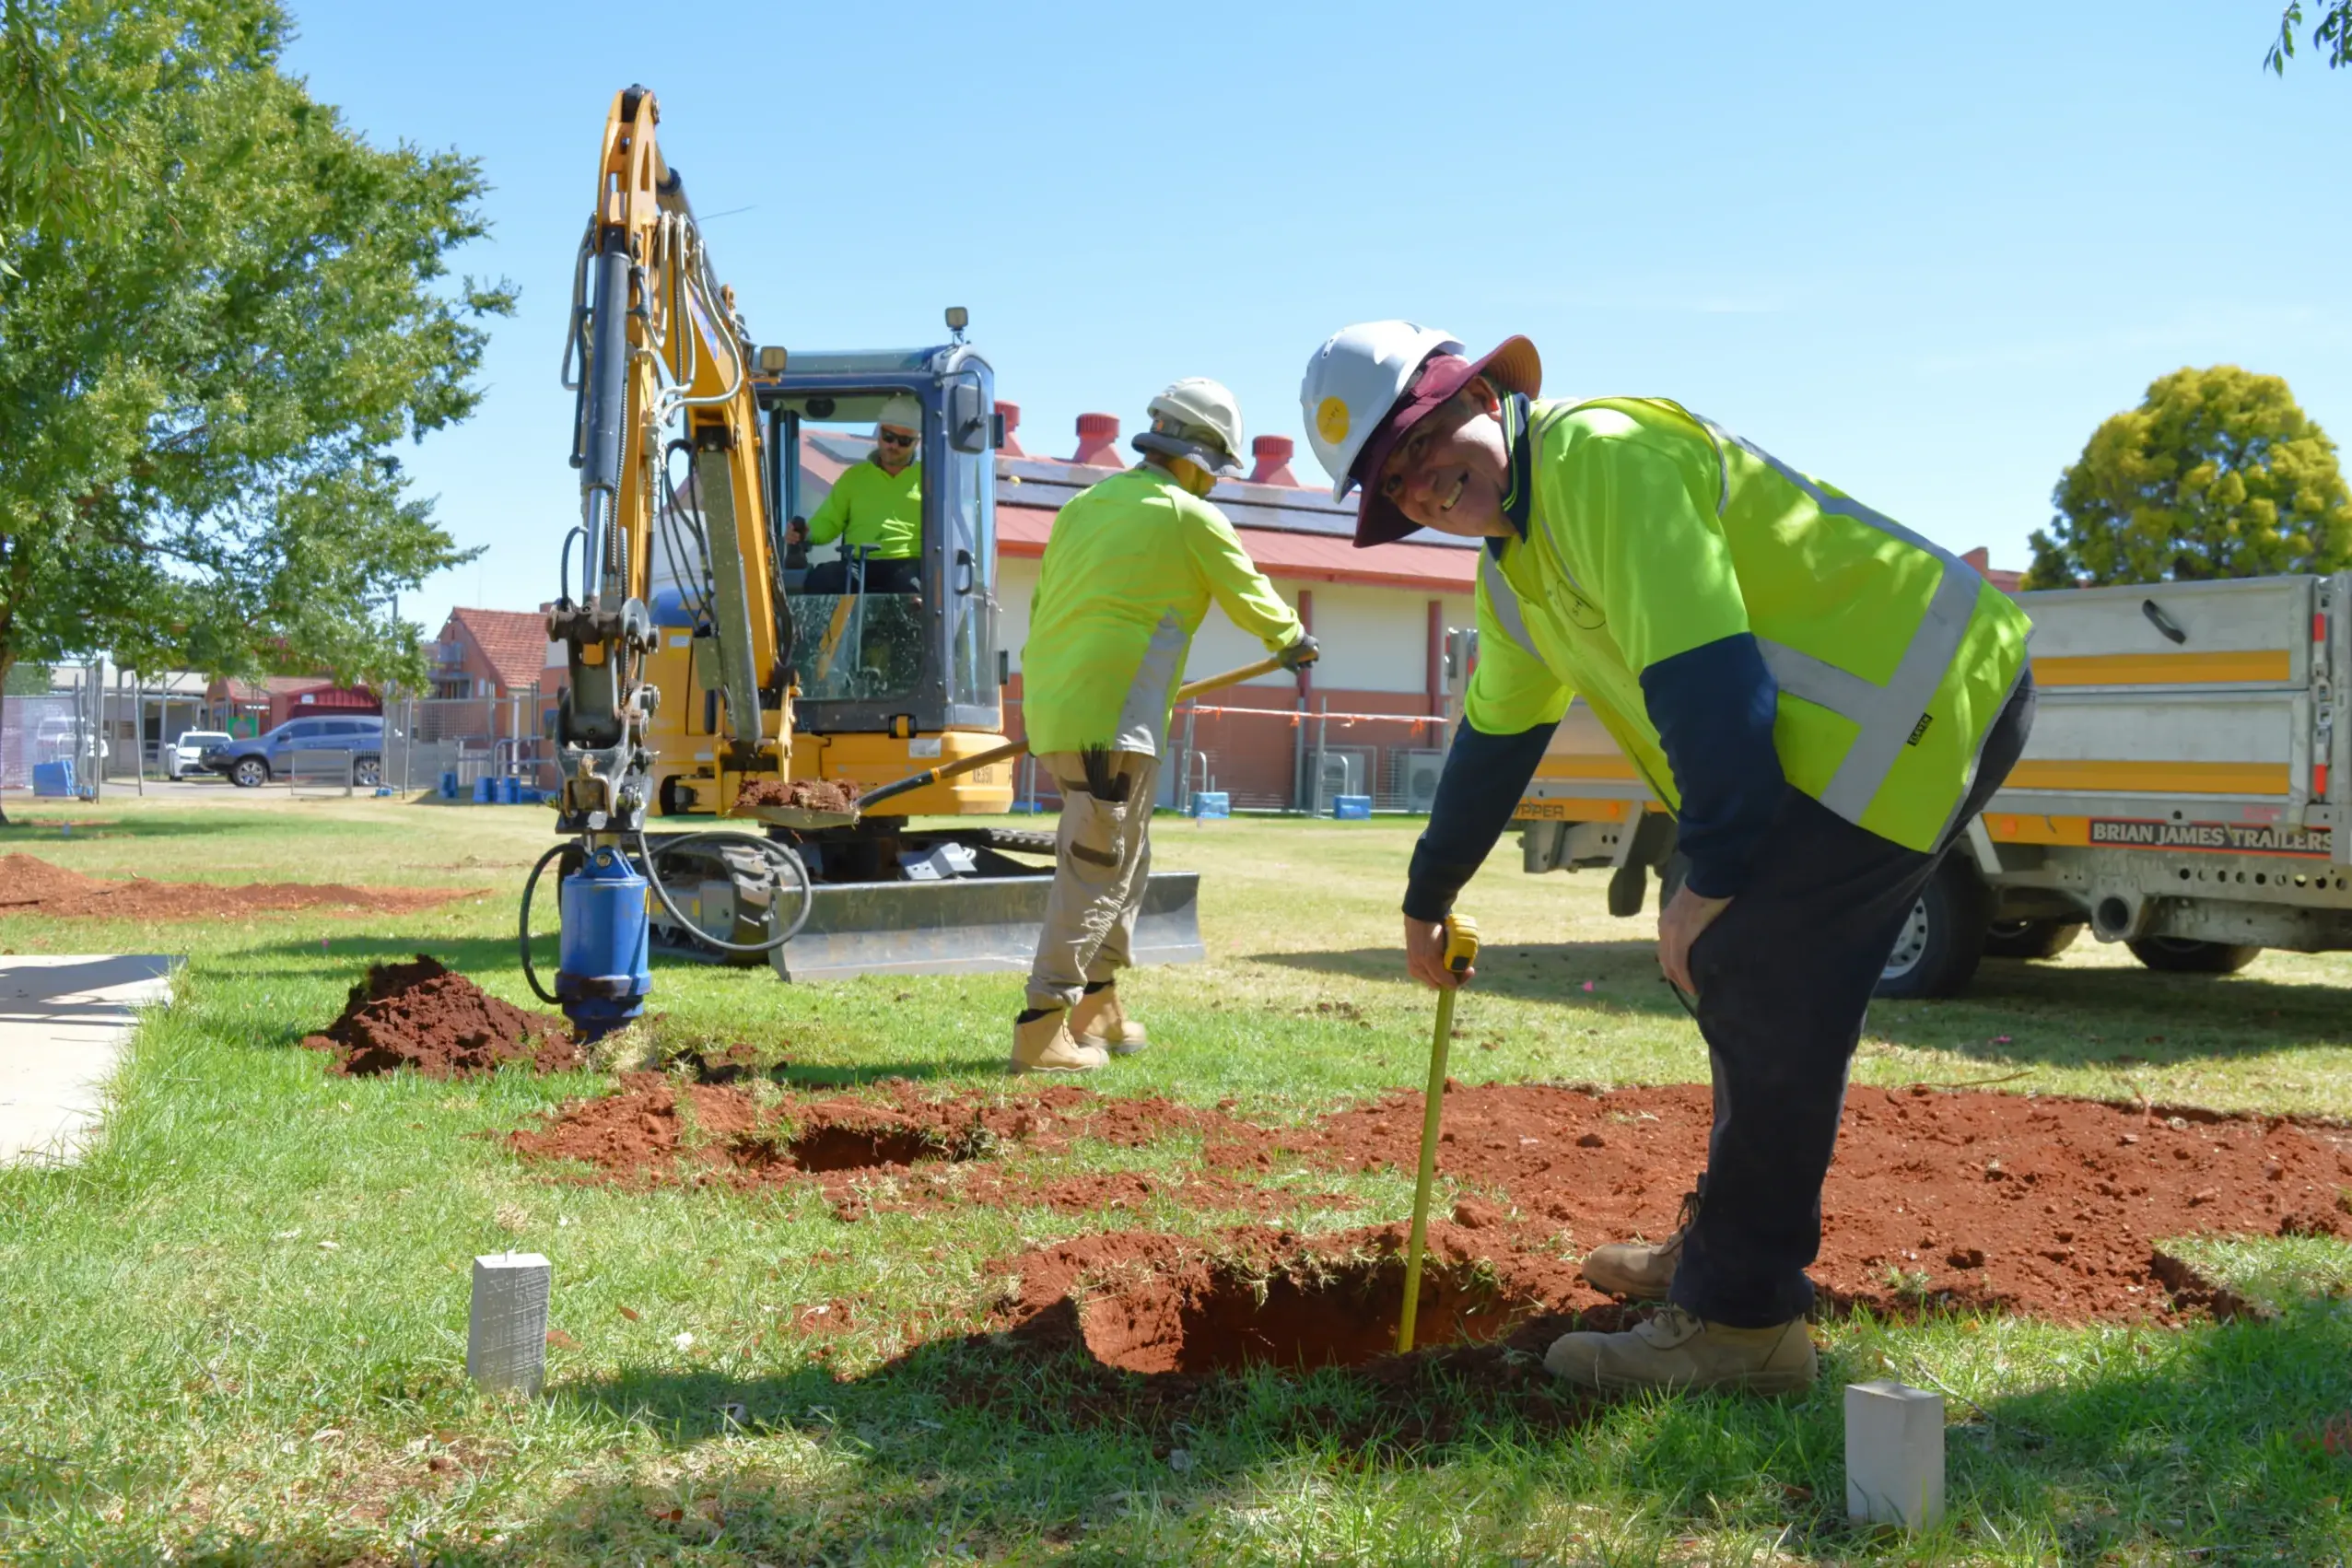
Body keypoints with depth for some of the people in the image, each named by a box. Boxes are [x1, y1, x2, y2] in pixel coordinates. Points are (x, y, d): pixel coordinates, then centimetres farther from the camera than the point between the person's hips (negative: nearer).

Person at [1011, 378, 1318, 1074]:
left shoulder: (1082, 506, 15)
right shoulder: (1193, 519, -3)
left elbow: (1043, 606, 18)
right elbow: (1252, 599, 8)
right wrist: (1294, 641, 29)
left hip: (1048, 708, 8)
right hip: (1112, 722, -8)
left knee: (1124, 858, 20)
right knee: (1095, 872, -3)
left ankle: (1097, 1008, 27)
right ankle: (1043, 1029, -5)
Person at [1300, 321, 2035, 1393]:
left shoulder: (1601, 457, -18)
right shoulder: (1512, 572, 14)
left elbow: (1705, 679, -25)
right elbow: (1495, 738, 27)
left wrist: (1711, 877, -21)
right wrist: (1429, 894, 35)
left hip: (1920, 697, -10)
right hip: (1836, 727, 10)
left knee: (1760, 991, -13)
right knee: (1727, 971, 15)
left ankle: (1740, 1320, -5)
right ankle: (1730, 1243, 28)